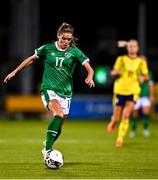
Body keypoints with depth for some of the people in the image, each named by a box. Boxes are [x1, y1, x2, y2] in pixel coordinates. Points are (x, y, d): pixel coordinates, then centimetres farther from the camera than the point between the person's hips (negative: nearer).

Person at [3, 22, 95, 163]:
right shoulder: (47, 49, 0)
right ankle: (48, 150, -31)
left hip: (65, 92, 3)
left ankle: (47, 149, 32)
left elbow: (89, 69, -7)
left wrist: (89, 77, -30)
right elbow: (31, 59, 16)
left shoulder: (75, 51, -1)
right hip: (49, 89, -2)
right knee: (58, 114, -30)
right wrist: (15, 72, 18)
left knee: (58, 127, 6)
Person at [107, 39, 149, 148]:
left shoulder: (141, 62, 7)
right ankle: (113, 122, 40)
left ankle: (120, 139, -7)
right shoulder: (121, 59, 6)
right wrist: (115, 72, -15)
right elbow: (113, 73, 9)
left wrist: (143, 78, -8)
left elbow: (146, 76, 15)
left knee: (126, 115, -17)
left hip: (133, 92, 0)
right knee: (117, 117, 2)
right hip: (119, 91, 0)